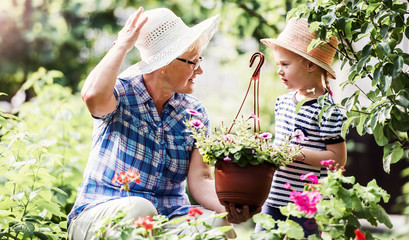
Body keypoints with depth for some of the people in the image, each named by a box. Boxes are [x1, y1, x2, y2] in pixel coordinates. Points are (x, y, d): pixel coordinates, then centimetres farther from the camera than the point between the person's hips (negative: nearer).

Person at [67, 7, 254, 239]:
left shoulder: (195, 113, 8)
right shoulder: (122, 94, -5)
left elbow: (200, 179, -3)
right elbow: (94, 96, -32)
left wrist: (227, 207, -25)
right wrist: (123, 45, -18)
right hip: (100, 214, -3)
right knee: (139, 208, -37)